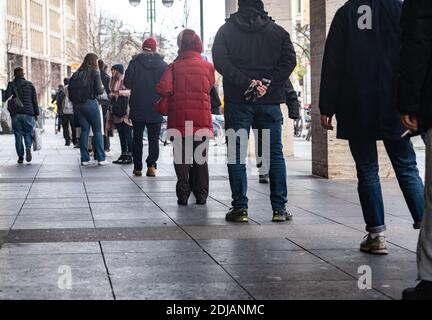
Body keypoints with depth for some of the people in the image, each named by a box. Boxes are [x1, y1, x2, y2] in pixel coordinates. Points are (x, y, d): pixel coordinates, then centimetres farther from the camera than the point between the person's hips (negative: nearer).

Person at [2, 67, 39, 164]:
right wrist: (36, 113, 8)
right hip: (28, 113, 0)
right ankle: (28, 147, -21)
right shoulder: (30, 84, 7)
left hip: (16, 114, 0)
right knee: (28, 133, 10)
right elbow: (34, 100, 4)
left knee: (18, 135, 6)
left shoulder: (11, 84, 3)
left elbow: (7, 96, -12)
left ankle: (20, 157, 2)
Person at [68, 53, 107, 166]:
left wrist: (75, 100, 16)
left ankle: (85, 159, 7)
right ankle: (101, 158, -1)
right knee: (97, 131, 1)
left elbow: (71, 89, 5)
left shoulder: (77, 73, 9)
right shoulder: (94, 72, -6)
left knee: (84, 131, 9)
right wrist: (102, 88, 10)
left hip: (79, 105, 5)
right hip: (91, 103, -5)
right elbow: (98, 90, -11)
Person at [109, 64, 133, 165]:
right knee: (121, 135, 8)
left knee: (127, 134, -7)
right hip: (116, 112, 8)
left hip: (125, 111, -8)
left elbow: (130, 91, -19)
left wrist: (118, 92, -20)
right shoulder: (113, 81, 18)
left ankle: (130, 156, -6)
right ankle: (123, 155, 11)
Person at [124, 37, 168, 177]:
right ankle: (151, 165, -8)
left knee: (137, 137, 10)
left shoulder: (135, 63, -5)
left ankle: (137, 167, 9)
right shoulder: (163, 65, -3)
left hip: (137, 108, 0)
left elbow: (127, 83, -7)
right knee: (154, 138, 6)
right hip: (156, 108, 0)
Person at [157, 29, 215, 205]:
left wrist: (170, 97, 7)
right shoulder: (208, 67, -1)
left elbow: (163, 88, -12)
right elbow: (209, 87, 5)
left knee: (181, 158, 7)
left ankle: (183, 194, 2)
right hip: (202, 118, 1)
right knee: (200, 158, 10)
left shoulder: (175, 66, -4)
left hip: (179, 119, -1)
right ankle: (201, 194, 10)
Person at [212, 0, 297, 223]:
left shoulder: (226, 31, 4)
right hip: (270, 101, 1)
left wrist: (246, 83, -12)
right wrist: (268, 84, -8)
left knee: (236, 154, 3)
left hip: (237, 102, -1)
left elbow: (220, 61, -9)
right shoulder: (277, 31, 6)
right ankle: (280, 208, 5)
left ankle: (239, 208, 0)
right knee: (275, 153, 6)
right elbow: (289, 60, -5)